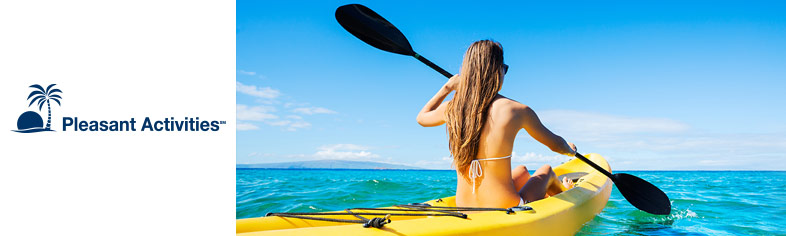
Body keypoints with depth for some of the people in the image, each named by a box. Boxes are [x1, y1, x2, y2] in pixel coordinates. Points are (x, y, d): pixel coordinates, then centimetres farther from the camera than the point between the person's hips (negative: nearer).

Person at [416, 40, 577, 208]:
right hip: (506, 213, -5)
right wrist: (570, 150, 26)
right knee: (546, 170, 28)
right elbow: (555, 144, 4)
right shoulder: (516, 110, -15)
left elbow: (421, 117, 20)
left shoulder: (450, 110, -5)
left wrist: (447, 87, 27)